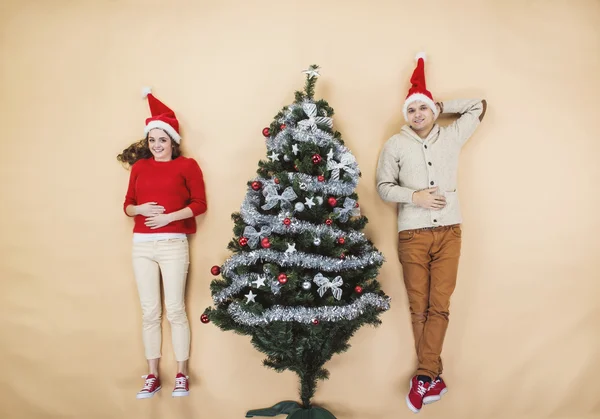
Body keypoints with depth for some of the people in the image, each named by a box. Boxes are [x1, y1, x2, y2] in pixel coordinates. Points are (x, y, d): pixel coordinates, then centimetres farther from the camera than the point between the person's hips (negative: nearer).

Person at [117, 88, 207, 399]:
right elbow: (128, 205, 13)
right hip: (142, 245, 4)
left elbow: (199, 204, -4)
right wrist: (140, 209, -8)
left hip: (173, 244, -4)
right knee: (149, 312, 8)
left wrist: (169, 216, -14)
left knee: (175, 310, -1)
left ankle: (182, 375, 12)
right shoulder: (139, 166, 12)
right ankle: (152, 376, 18)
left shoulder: (187, 165, 1)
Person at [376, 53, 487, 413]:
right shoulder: (395, 145, 4)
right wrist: (414, 196, -13)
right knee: (419, 308, 4)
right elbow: (384, 187, 2)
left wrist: (441, 106, 17)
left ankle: (424, 376, 6)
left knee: (440, 306, -2)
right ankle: (434, 377, 18)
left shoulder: (452, 137, 9)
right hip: (413, 235, -1)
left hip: (449, 232, 2)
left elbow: (479, 106, 20)